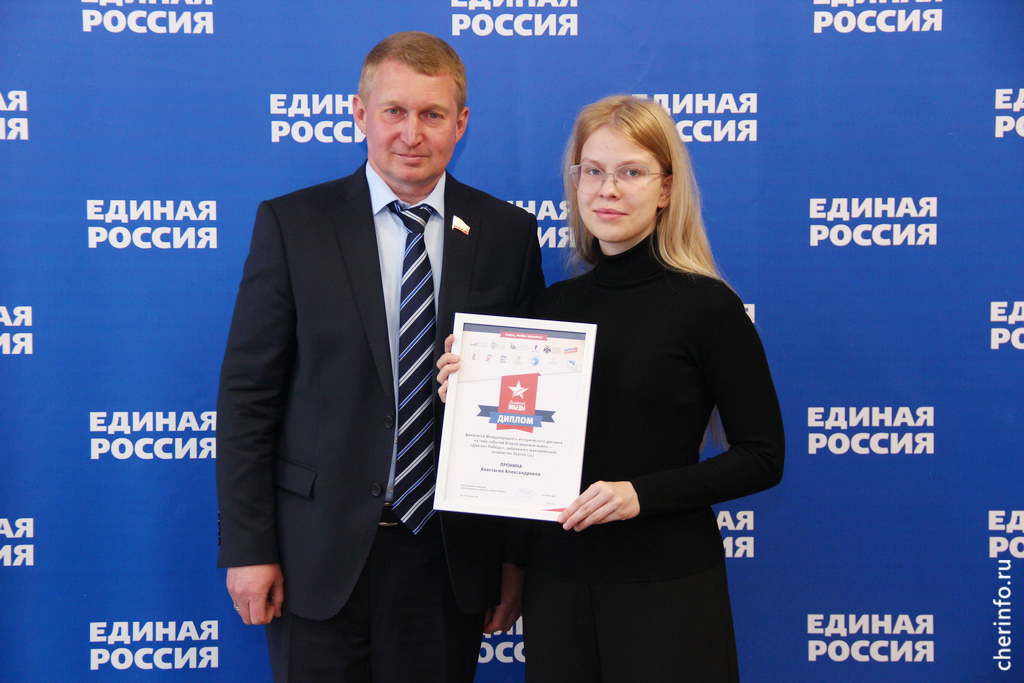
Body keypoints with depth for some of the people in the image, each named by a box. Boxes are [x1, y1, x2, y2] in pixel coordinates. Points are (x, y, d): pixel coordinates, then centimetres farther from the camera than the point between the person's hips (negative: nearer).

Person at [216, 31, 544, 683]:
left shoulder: (508, 233, 1)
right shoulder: (291, 225, -2)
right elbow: (248, 395, -3)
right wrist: (247, 548, -6)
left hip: (451, 556, 1)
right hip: (320, 555, -1)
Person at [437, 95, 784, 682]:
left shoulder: (707, 305, -9)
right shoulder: (553, 305, 5)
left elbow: (763, 457, -8)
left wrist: (642, 493, -19)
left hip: (667, 586, -4)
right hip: (557, 580, 4)